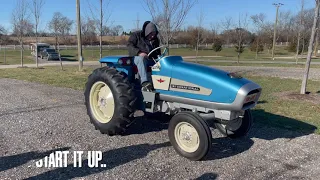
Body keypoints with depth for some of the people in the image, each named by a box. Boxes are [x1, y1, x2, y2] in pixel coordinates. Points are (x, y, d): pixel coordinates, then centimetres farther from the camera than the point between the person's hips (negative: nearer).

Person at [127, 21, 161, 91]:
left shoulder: (155, 40, 19)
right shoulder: (136, 35, 2)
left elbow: (158, 52, 26)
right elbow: (129, 45, -10)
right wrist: (139, 53, -26)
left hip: (151, 59, 5)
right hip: (137, 57, -5)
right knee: (141, 59, -41)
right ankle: (144, 83, -54)